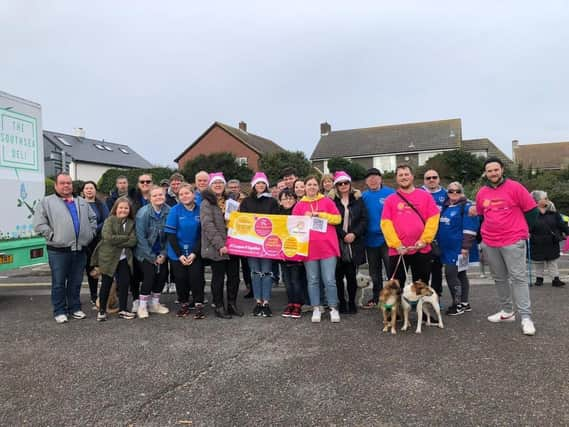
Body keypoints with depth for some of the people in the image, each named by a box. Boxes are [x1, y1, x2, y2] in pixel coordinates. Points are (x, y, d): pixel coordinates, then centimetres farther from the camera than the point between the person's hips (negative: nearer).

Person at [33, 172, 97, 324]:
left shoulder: (82, 202, 16)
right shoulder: (47, 202, 2)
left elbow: (93, 218, 21)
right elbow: (39, 223, -4)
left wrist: (90, 233, 9)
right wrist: (52, 235, -10)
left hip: (80, 250, 4)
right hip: (58, 251, -4)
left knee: (76, 282, 12)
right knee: (59, 283, 4)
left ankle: (75, 308, 23)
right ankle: (59, 311, 15)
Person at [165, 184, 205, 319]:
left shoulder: (200, 210, -5)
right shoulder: (175, 211, -7)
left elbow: (202, 234, -3)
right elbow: (170, 234, -8)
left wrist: (194, 253, -12)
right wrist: (180, 254, -12)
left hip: (195, 253, 0)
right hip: (177, 253, 0)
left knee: (196, 278, -4)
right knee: (180, 279, 6)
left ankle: (199, 305, 10)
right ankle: (184, 304, 24)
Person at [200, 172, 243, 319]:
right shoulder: (206, 203, -4)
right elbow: (208, 225, -14)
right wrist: (220, 245, -20)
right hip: (216, 248, -6)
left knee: (234, 276, 9)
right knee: (218, 277, 3)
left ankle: (232, 304, 22)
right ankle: (219, 307, 15)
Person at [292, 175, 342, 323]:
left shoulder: (327, 202, 7)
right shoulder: (299, 205, 9)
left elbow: (337, 218, 1)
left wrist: (320, 215, -7)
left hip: (327, 247, -1)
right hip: (309, 247, 1)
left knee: (329, 280, -1)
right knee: (313, 280, 7)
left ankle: (333, 308, 12)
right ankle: (316, 308, 17)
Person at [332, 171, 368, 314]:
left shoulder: (357, 200, 11)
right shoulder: (332, 201, 5)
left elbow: (364, 219, 4)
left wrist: (354, 234, -9)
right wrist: (343, 235, -10)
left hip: (354, 244, 1)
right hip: (338, 243, -1)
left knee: (351, 275, 1)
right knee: (339, 275, 2)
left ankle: (352, 302, 15)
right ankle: (341, 302, 14)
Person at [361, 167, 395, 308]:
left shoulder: (390, 193, -7)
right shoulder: (364, 196, 6)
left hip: (387, 238, -5)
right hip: (371, 239, 5)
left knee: (392, 270, -3)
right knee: (374, 272, 17)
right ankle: (376, 297, 31)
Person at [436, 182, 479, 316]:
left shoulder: (466, 207, -10)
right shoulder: (445, 207, 13)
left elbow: (469, 229, -17)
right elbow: (440, 226, 23)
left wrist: (465, 247, -20)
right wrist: (438, 242, 21)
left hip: (459, 248, -8)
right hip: (447, 248, 8)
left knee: (450, 273, -10)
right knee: (460, 274, 14)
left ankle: (458, 304, 2)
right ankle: (464, 303, 23)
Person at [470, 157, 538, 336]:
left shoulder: (515, 187, -6)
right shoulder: (481, 193, 8)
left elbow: (532, 210, -2)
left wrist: (521, 230, 2)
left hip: (513, 242, -5)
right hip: (490, 243, 5)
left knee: (518, 277, -6)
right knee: (499, 278, 11)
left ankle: (526, 317, -2)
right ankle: (507, 311, 23)